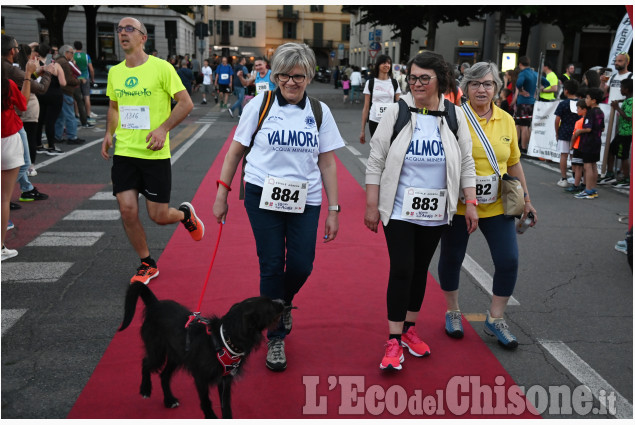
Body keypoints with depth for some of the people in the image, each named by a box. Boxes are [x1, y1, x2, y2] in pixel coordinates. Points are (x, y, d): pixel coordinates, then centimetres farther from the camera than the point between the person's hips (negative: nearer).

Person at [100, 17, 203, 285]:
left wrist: (163, 128, -18)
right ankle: (147, 265, 17)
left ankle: (185, 213, 36)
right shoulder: (114, 72, 9)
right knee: (127, 210, -3)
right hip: (124, 152, 4)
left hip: (155, 154, -4)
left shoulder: (161, 67, -7)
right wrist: (109, 132, 8)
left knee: (158, 216, -1)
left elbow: (186, 103, -6)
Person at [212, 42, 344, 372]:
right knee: (272, 267, 0)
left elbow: (327, 163, 5)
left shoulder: (320, 111, 4)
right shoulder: (260, 105, -1)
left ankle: (283, 303, 34)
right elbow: (236, 151, 4)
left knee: (301, 265, -2)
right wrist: (222, 194, 2)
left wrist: (333, 209, 2)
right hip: (263, 195, -2)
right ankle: (276, 338, 17)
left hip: (305, 199, 2)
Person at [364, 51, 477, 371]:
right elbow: (376, 162, -3)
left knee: (420, 269, 13)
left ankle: (409, 329, 29)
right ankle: (394, 341, 5)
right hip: (399, 210, -3)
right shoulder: (396, 113, -5)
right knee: (401, 270, -5)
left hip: (434, 213, 3)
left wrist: (470, 204, 1)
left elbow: (466, 164, 7)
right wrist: (372, 206, -6)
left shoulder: (454, 117, 1)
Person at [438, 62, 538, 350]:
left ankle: (495, 319, 19)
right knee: (452, 258, 10)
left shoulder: (506, 121, 5)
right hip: (459, 206, -3)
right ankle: (452, 312, 34)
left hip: (496, 206, 4)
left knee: (508, 260, -1)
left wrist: (525, 199, 14)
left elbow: (514, 163, 14)